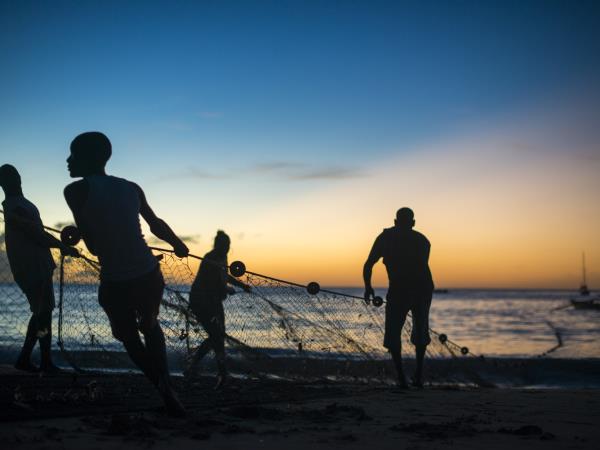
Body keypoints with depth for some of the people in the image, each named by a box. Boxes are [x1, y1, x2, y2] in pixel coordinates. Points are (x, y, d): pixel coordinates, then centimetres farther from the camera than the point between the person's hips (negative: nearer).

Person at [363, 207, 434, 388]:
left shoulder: (386, 237, 11)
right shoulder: (422, 239, 16)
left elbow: (368, 265, 7)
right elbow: (421, 266, 12)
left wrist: (368, 287, 17)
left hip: (399, 290, -3)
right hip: (424, 288, 3)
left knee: (393, 334, 6)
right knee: (420, 332, 20)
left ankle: (401, 377, -3)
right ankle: (419, 374, 18)